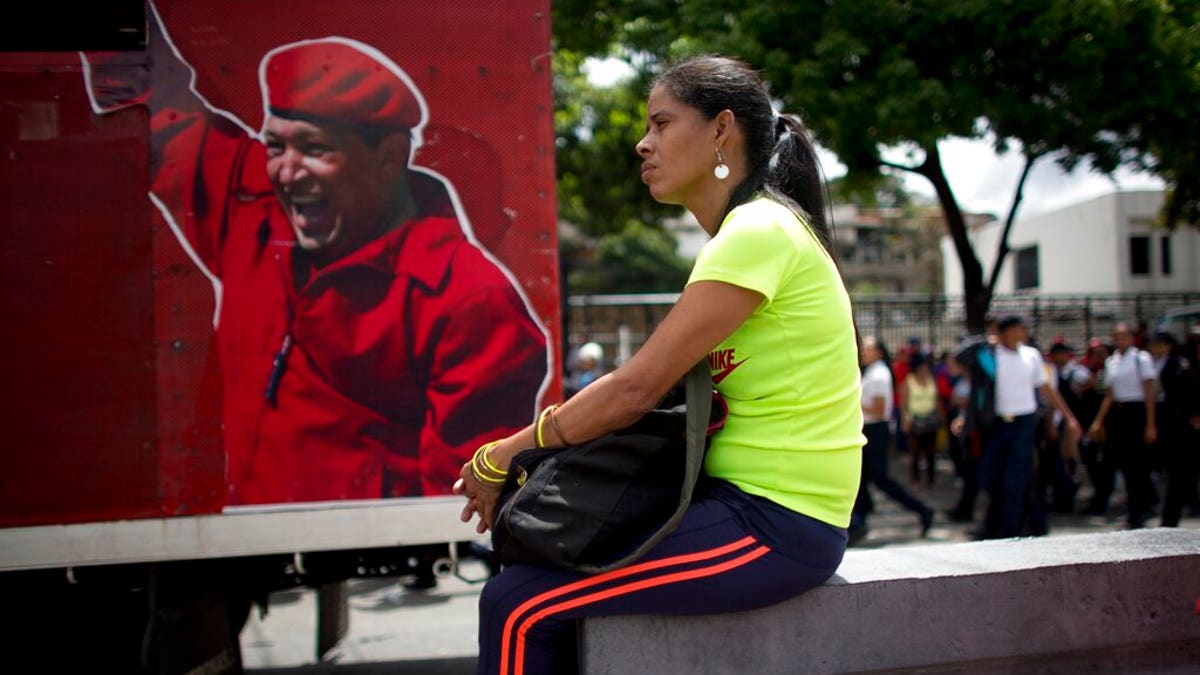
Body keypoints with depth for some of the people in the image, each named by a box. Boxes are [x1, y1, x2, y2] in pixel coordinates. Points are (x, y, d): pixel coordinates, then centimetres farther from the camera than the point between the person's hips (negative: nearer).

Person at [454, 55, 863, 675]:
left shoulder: (757, 233, -16)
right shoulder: (753, 231, 15)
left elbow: (637, 389, -20)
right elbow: (659, 388, 13)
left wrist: (501, 457, -8)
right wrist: (524, 454, 3)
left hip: (777, 526, -10)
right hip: (750, 504, 10)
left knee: (518, 605, -13)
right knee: (547, 560, 14)